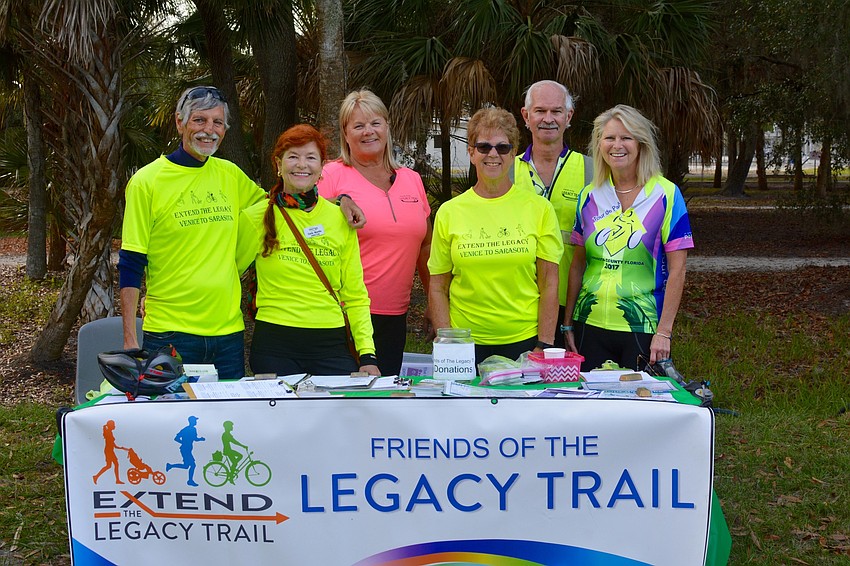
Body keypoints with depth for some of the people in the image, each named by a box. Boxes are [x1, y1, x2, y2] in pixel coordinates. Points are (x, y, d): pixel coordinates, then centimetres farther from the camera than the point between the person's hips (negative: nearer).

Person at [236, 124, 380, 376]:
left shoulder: (340, 218, 7)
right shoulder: (256, 217, 1)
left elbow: (355, 295, 8)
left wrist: (367, 355, 1)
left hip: (331, 345, 2)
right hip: (274, 345, -2)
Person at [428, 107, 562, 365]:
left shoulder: (539, 208, 2)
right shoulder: (449, 213, 4)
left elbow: (549, 284, 1)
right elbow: (438, 288, 6)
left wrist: (544, 345, -5)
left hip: (524, 341, 0)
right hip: (466, 343, 1)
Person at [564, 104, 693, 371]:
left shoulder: (666, 195, -4)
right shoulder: (589, 196, 7)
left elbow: (677, 270, -6)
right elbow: (577, 265, 12)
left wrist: (664, 332, -11)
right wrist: (567, 323, 8)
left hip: (643, 328, -3)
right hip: (590, 325, 3)